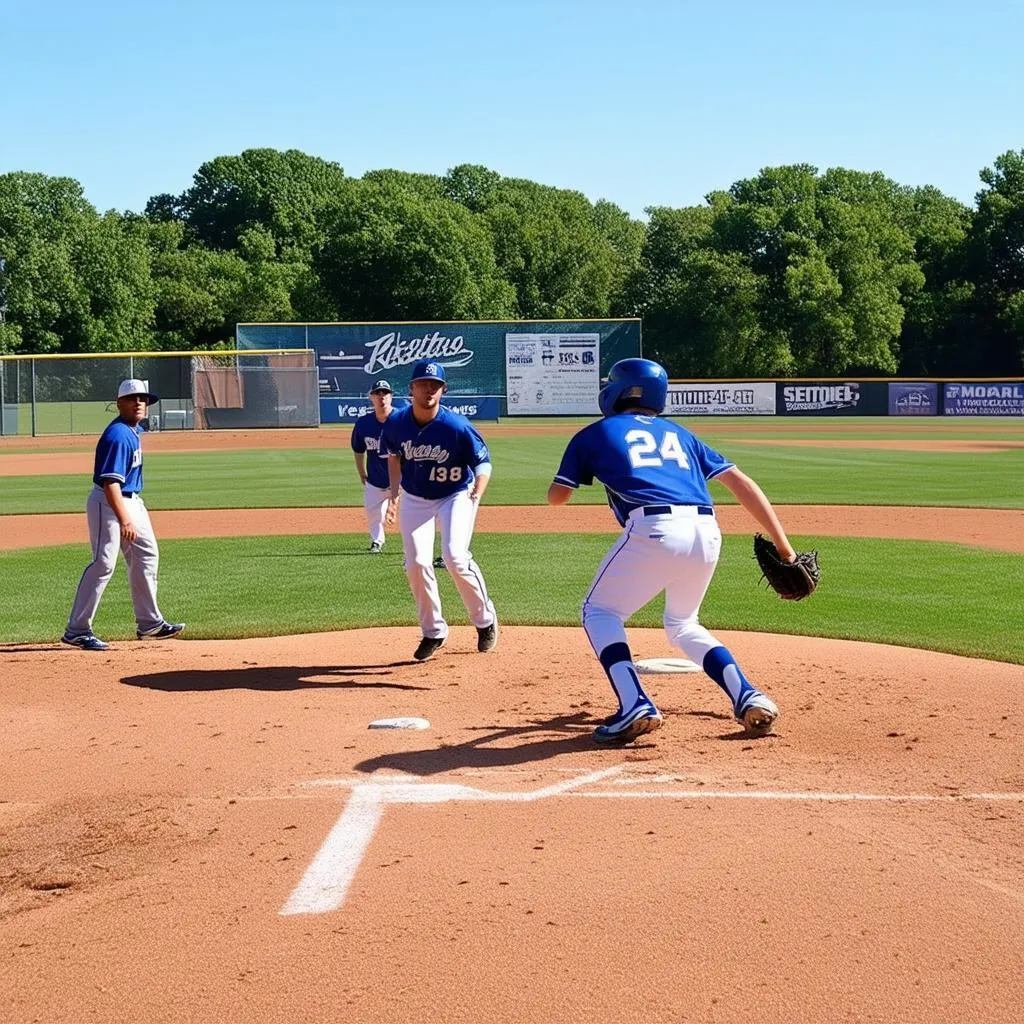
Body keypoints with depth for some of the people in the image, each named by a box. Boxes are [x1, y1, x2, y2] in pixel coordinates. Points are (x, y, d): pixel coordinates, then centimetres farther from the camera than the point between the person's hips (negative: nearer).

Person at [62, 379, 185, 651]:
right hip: (108, 503, -10)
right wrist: (124, 520, -37)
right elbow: (110, 482, -29)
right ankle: (77, 630, -9)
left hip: (132, 501, 10)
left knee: (146, 557, 15)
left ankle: (149, 623, 25)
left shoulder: (135, 430, 8)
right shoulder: (118, 435, -22)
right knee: (103, 563, -13)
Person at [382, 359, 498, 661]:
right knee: (417, 563, -7)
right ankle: (433, 632, 12)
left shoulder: (457, 426, -25)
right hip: (414, 498, 4)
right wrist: (394, 493, 6)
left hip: (455, 495, -3)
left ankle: (485, 619, 4)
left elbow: (483, 461, -17)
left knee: (455, 557, -21)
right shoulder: (396, 423, -13)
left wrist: (477, 492, -35)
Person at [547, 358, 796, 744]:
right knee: (683, 623, 28)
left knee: (599, 612, 17)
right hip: (706, 533, 5)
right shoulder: (678, 433, 29)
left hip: (653, 529, -5)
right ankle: (749, 698, 12)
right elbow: (740, 482, 21)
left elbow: (557, 496, 19)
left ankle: (636, 708, -4)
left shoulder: (595, 433, 19)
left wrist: (581, 463, 41)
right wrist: (784, 547, 20)